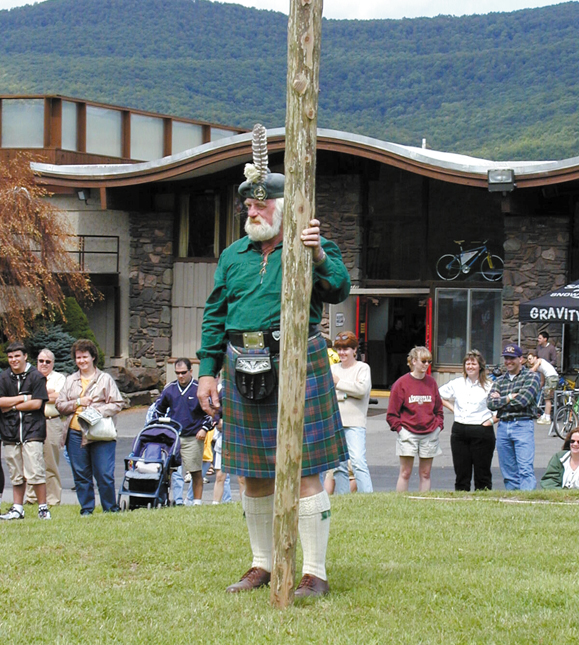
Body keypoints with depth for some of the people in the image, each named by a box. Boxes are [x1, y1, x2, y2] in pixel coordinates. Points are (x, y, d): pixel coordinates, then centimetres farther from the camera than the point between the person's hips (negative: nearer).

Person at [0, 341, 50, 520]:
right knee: (16, 475, 7)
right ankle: (17, 509, 14)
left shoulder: (36, 377, -1)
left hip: (32, 431, -4)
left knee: (35, 473, -10)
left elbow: (37, 403, -9)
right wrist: (23, 398, -6)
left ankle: (43, 508, -2)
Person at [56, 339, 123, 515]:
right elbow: (59, 405, 10)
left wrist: (99, 411, -14)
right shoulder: (70, 380, 16)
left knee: (104, 474, -6)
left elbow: (117, 404, 0)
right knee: (80, 474, 5)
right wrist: (78, 403, -6)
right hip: (75, 433, 4)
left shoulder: (105, 379, 6)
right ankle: (86, 509, 14)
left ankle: (110, 507, 5)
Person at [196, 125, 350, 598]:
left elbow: (339, 290, -15)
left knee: (305, 470, -5)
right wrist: (208, 371, 11)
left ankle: (315, 572, 1)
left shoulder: (312, 247, 0)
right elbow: (215, 316, 15)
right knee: (254, 473, 10)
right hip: (245, 369, 5)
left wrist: (318, 256, -30)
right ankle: (263, 566, 23)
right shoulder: (234, 256, 13)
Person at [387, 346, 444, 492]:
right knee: (405, 473, -3)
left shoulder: (431, 382, 8)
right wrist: (400, 428, -9)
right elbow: (392, 413, -1)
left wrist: (439, 425, 5)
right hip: (408, 434, -4)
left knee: (425, 473, 6)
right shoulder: (401, 383, -3)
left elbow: (438, 408, 17)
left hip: (430, 435, 4)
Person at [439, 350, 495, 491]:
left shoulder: (488, 386, -2)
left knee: (482, 473, 1)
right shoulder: (456, 384, 9)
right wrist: (452, 408, 11)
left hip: (482, 432, -3)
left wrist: (491, 419, -8)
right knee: (461, 473, 6)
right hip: (459, 430, 3)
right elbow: (438, 395, 22)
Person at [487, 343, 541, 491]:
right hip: (503, 426, 5)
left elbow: (523, 401, -12)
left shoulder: (531, 376, 2)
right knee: (508, 472, 5)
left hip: (523, 425, -5)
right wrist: (511, 397, -7)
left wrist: (501, 399, -1)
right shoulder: (499, 381, 17)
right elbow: (491, 404, 2)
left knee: (525, 470, -13)